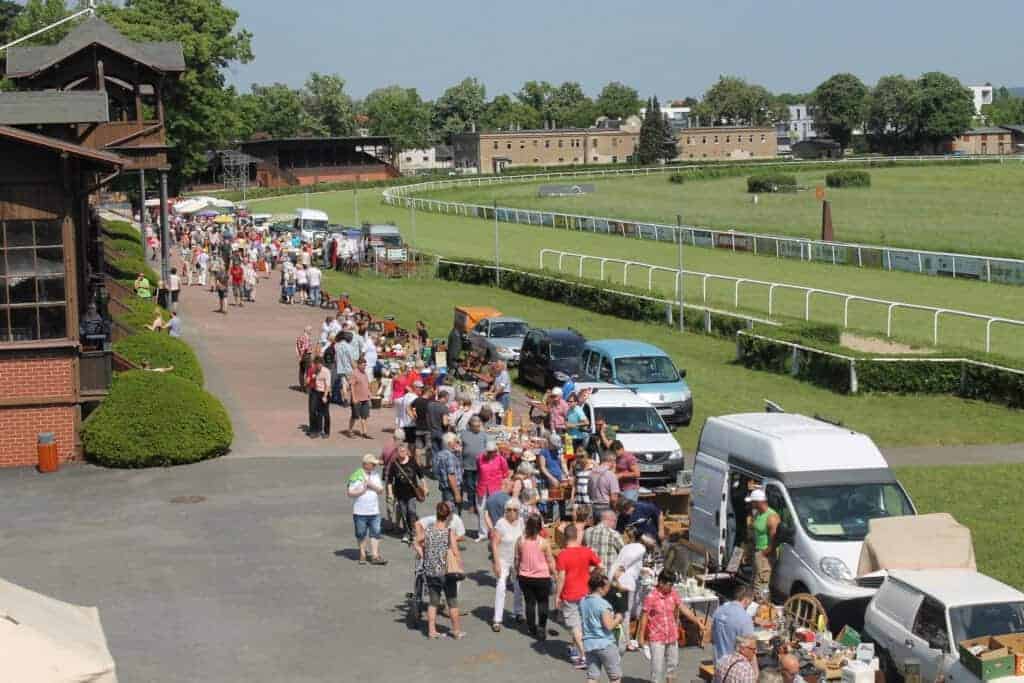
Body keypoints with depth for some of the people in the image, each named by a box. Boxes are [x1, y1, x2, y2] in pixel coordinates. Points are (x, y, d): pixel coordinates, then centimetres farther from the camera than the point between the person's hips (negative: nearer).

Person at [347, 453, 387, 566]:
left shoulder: (375, 475, 8)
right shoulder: (356, 476, -8)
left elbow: (381, 490, 5)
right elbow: (350, 493, -8)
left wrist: (372, 486, -11)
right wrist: (362, 490, -17)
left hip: (374, 511, 4)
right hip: (360, 511, -4)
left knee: (375, 533, 0)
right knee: (361, 535, 7)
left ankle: (375, 556, 1)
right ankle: (362, 555, 19)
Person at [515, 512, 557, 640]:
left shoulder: (520, 541, -8)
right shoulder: (544, 542, -16)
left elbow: (517, 559, 3)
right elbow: (550, 561, -7)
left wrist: (517, 572, 19)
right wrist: (554, 573, 9)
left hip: (525, 577, 2)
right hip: (542, 577, -2)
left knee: (529, 602, 14)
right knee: (542, 603, 12)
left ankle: (532, 628, 20)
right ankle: (541, 628, 6)